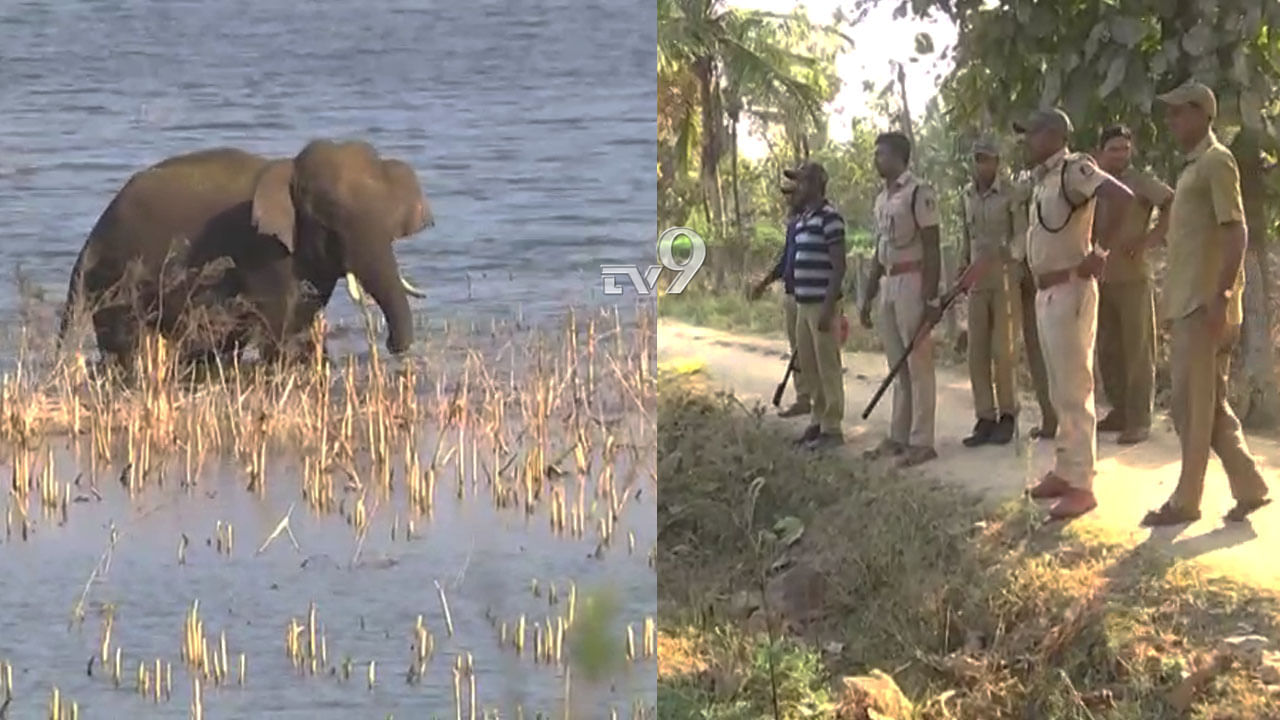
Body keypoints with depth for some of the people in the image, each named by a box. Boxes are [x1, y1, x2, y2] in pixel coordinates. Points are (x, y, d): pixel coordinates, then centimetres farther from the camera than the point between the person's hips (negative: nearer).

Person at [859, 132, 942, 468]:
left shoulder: (918, 193, -11)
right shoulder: (882, 199, 15)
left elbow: (932, 248, -13)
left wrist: (931, 298, -18)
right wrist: (868, 296, 19)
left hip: (913, 281, -9)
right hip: (889, 283, 9)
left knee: (918, 364, -6)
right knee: (897, 365, 12)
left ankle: (921, 441, -4)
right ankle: (898, 436, 18)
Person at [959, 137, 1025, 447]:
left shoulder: (1009, 195, -7)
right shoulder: (968, 195, 11)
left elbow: (1022, 233, -9)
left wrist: (1012, 254, -25)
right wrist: (963, 265, 15)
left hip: (1004, 279, -5)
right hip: (977, 281, 5)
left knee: (1002, 350, -4)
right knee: (977, 352, 3)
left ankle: (1007, 415, 8)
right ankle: (985, 419, 8)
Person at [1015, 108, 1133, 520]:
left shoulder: (1074, 169, -15)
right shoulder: (1043, 179, 15)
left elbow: (1121, 198, -30)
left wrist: (1100, 252, -25)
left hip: (1069, 292, -10)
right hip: (1045, 293, 10)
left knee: (1073, 391, -8)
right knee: (1059, 392, 17)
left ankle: (1080, 485, -5)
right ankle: (1064, 471, 27)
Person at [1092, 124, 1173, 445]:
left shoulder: (1140, 183, -6)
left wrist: (1149, 239, -17)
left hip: (1132, 278, -6)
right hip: (1101, 280, 6)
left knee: (1137, 352, -4)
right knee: (1108, 351, 11)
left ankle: (1139, 421, -3)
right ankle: (1119, 411, 21)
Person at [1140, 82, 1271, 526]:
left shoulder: (1216, 162, -10)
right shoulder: (1192, 167, 19)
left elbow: (1236, 232, -18)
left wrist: (1222, 296, -24)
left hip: (1205, 303, -10)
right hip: (1187, 302, 10)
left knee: (1192, 405, -5)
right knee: (1208, 404, 11)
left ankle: (1186, 500, 0)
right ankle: (1249, 487, 15)